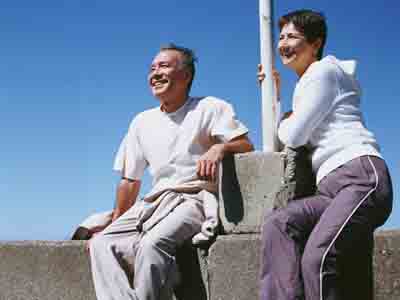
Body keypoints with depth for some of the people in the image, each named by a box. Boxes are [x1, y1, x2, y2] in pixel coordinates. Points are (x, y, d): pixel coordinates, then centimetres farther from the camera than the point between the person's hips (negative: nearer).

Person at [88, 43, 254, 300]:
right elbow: (130, 181, 24)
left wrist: (220, 147, -25)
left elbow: (246, 146, -4)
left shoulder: (210, 108, 5)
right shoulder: (142, 122, 20)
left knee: (152, 244, -34)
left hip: (195, 199, -5)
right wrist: (116, 222, 21)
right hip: (155, 202, 6)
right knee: (102, 244, -20)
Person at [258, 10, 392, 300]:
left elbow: (293, 136, -3)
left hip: (362, 176, -9)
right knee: (279, 223, -18)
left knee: (318, 258, -29)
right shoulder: (306, 84, 31)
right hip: (333, 187, 9)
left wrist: (284, 122, 19)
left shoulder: (323, 71, 4)